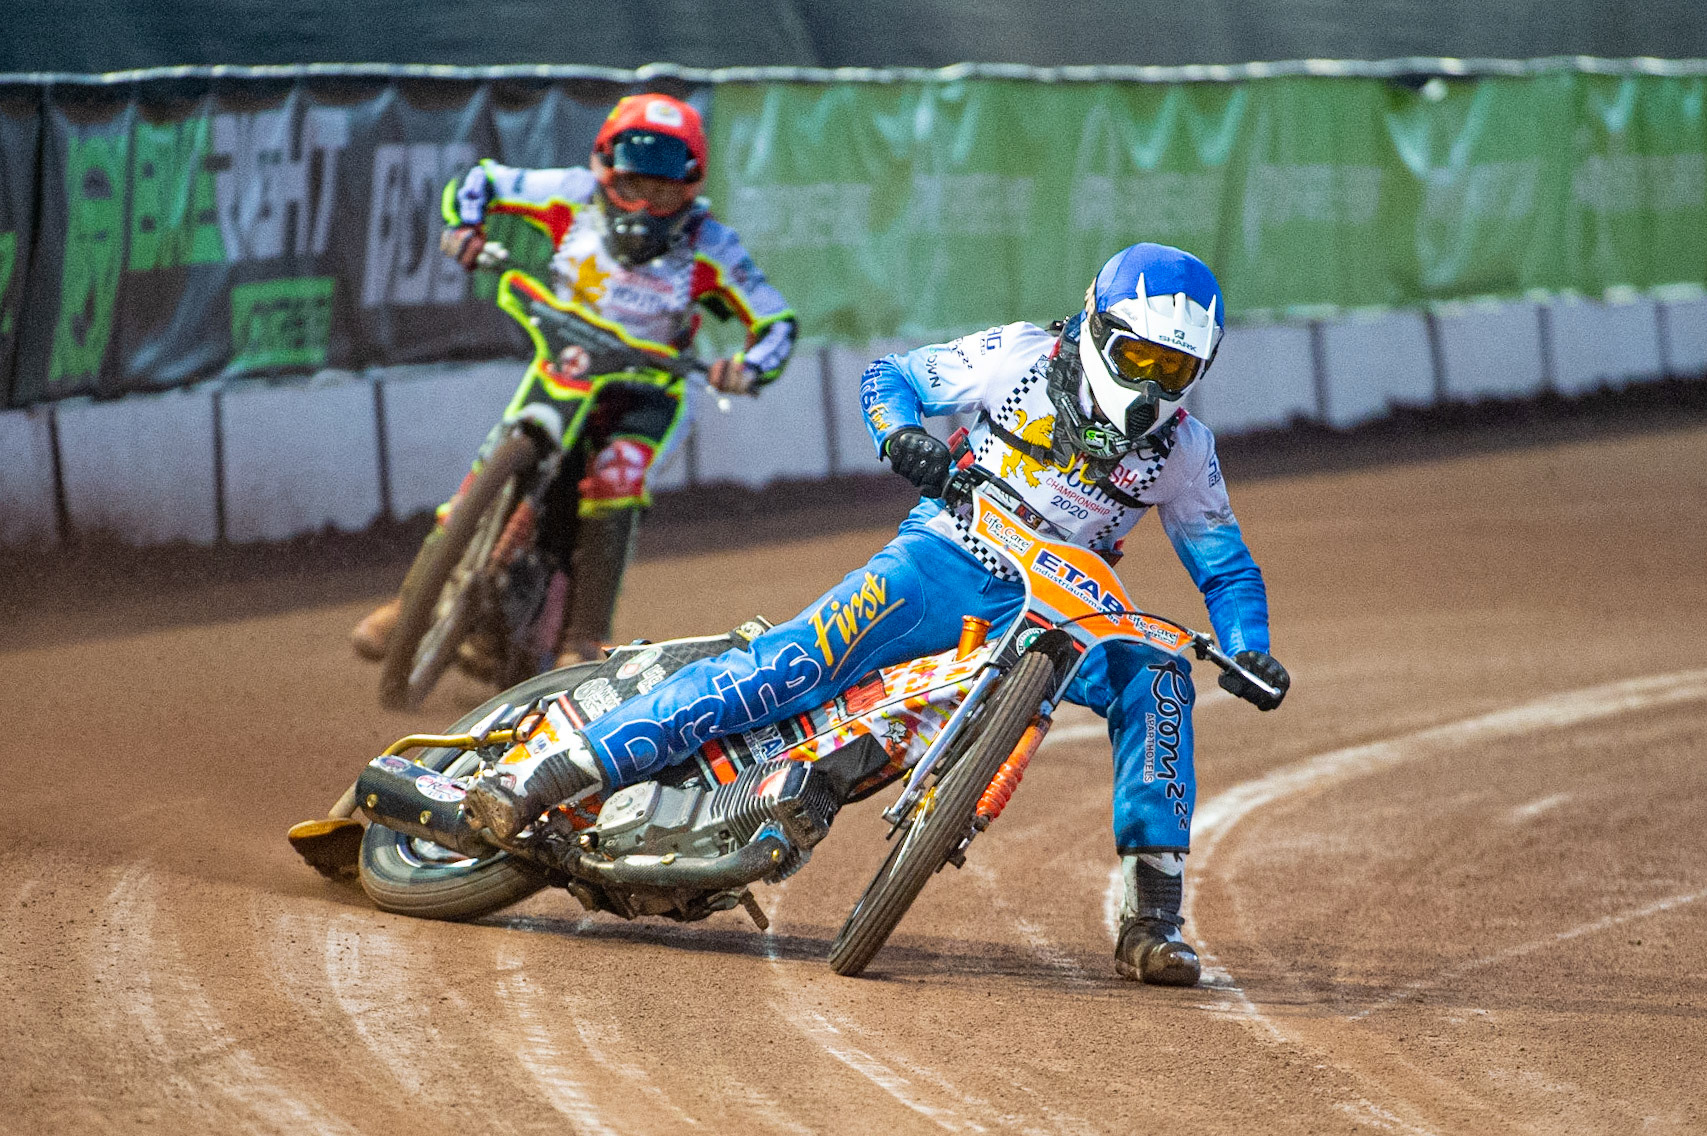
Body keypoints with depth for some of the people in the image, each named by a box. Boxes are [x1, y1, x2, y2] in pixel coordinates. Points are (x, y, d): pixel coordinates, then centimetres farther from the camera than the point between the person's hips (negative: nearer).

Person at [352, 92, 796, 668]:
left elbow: (776, 320, -9)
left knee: (613, 483, -29)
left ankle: (584, 641, -22)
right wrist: (465, 226, -19)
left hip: (645, 392, -2)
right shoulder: (574, 196, -10)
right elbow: (484, 179, 2)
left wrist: (750, 367, -29)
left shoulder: (708, 246, -14)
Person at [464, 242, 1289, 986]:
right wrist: (901, 435, -16)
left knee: (1156, 678, -27)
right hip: (942, 562, -3)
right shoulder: (1025, 357, -1)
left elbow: (1226, 566, 14)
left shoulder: (1182, 448, 4)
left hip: (1051, 614, 3)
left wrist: (1250, 652, -5)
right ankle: (536, 781, -29)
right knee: (792, 664, -26)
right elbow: (890, 376, 7)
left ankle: (1151, 916, -19)